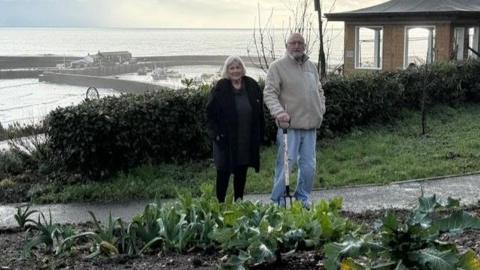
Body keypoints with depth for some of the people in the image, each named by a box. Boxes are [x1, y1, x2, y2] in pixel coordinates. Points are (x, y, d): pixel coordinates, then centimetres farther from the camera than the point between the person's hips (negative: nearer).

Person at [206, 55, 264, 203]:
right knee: (224, 173, 2)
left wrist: (259, 135, 6)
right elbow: (210, 113, -4)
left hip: (247, 140, 3)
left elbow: (259, 113, 9)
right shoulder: (220, 88, -7)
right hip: (226, 140, -3)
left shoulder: (252, 86, 3)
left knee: (242, 173, 13)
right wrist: (215, 133, -11)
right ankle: (220, 202, 13)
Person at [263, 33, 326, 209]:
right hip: (289, 126, -6)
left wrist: (321, 110, 12)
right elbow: (269, 93, -9)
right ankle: (278, 202, 6)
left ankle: (303, 198, 24)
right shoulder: (278, 66, -2)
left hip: (310, 126, 6)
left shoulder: (311, 67, 17)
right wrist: (279, 112, -24)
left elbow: (319, 91, 27)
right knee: (285, 164, -5)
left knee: (309, 166, 9)